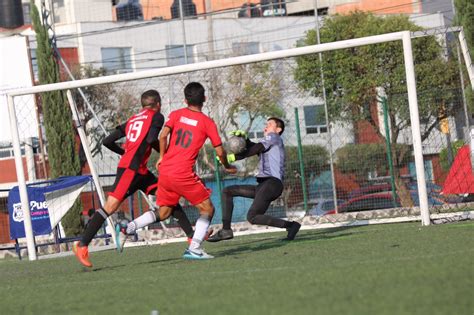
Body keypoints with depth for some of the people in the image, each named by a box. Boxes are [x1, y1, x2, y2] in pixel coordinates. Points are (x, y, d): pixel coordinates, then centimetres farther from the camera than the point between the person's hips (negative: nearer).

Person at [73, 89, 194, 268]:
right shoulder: (157, 117, 3)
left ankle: (191, 235, 13)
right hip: (130, 169, -9)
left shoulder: (132, 120, 22)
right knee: (111, 206, -13)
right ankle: (82, 245, -14)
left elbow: (108, 141, 18)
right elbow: (151, 139, -16)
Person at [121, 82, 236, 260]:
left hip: (165, 171, 5)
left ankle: (129, 227, 1)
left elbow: (163, 135, -6)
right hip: (184, 175, -5)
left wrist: (162, 157, 10)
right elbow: (220, 152, 1)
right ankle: (194, 248, -6)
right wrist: (227, 167, 21)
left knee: (163, 213, 20)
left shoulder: (176, 115, 8)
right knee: (207, 209, 8)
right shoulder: (207, 123, 0)